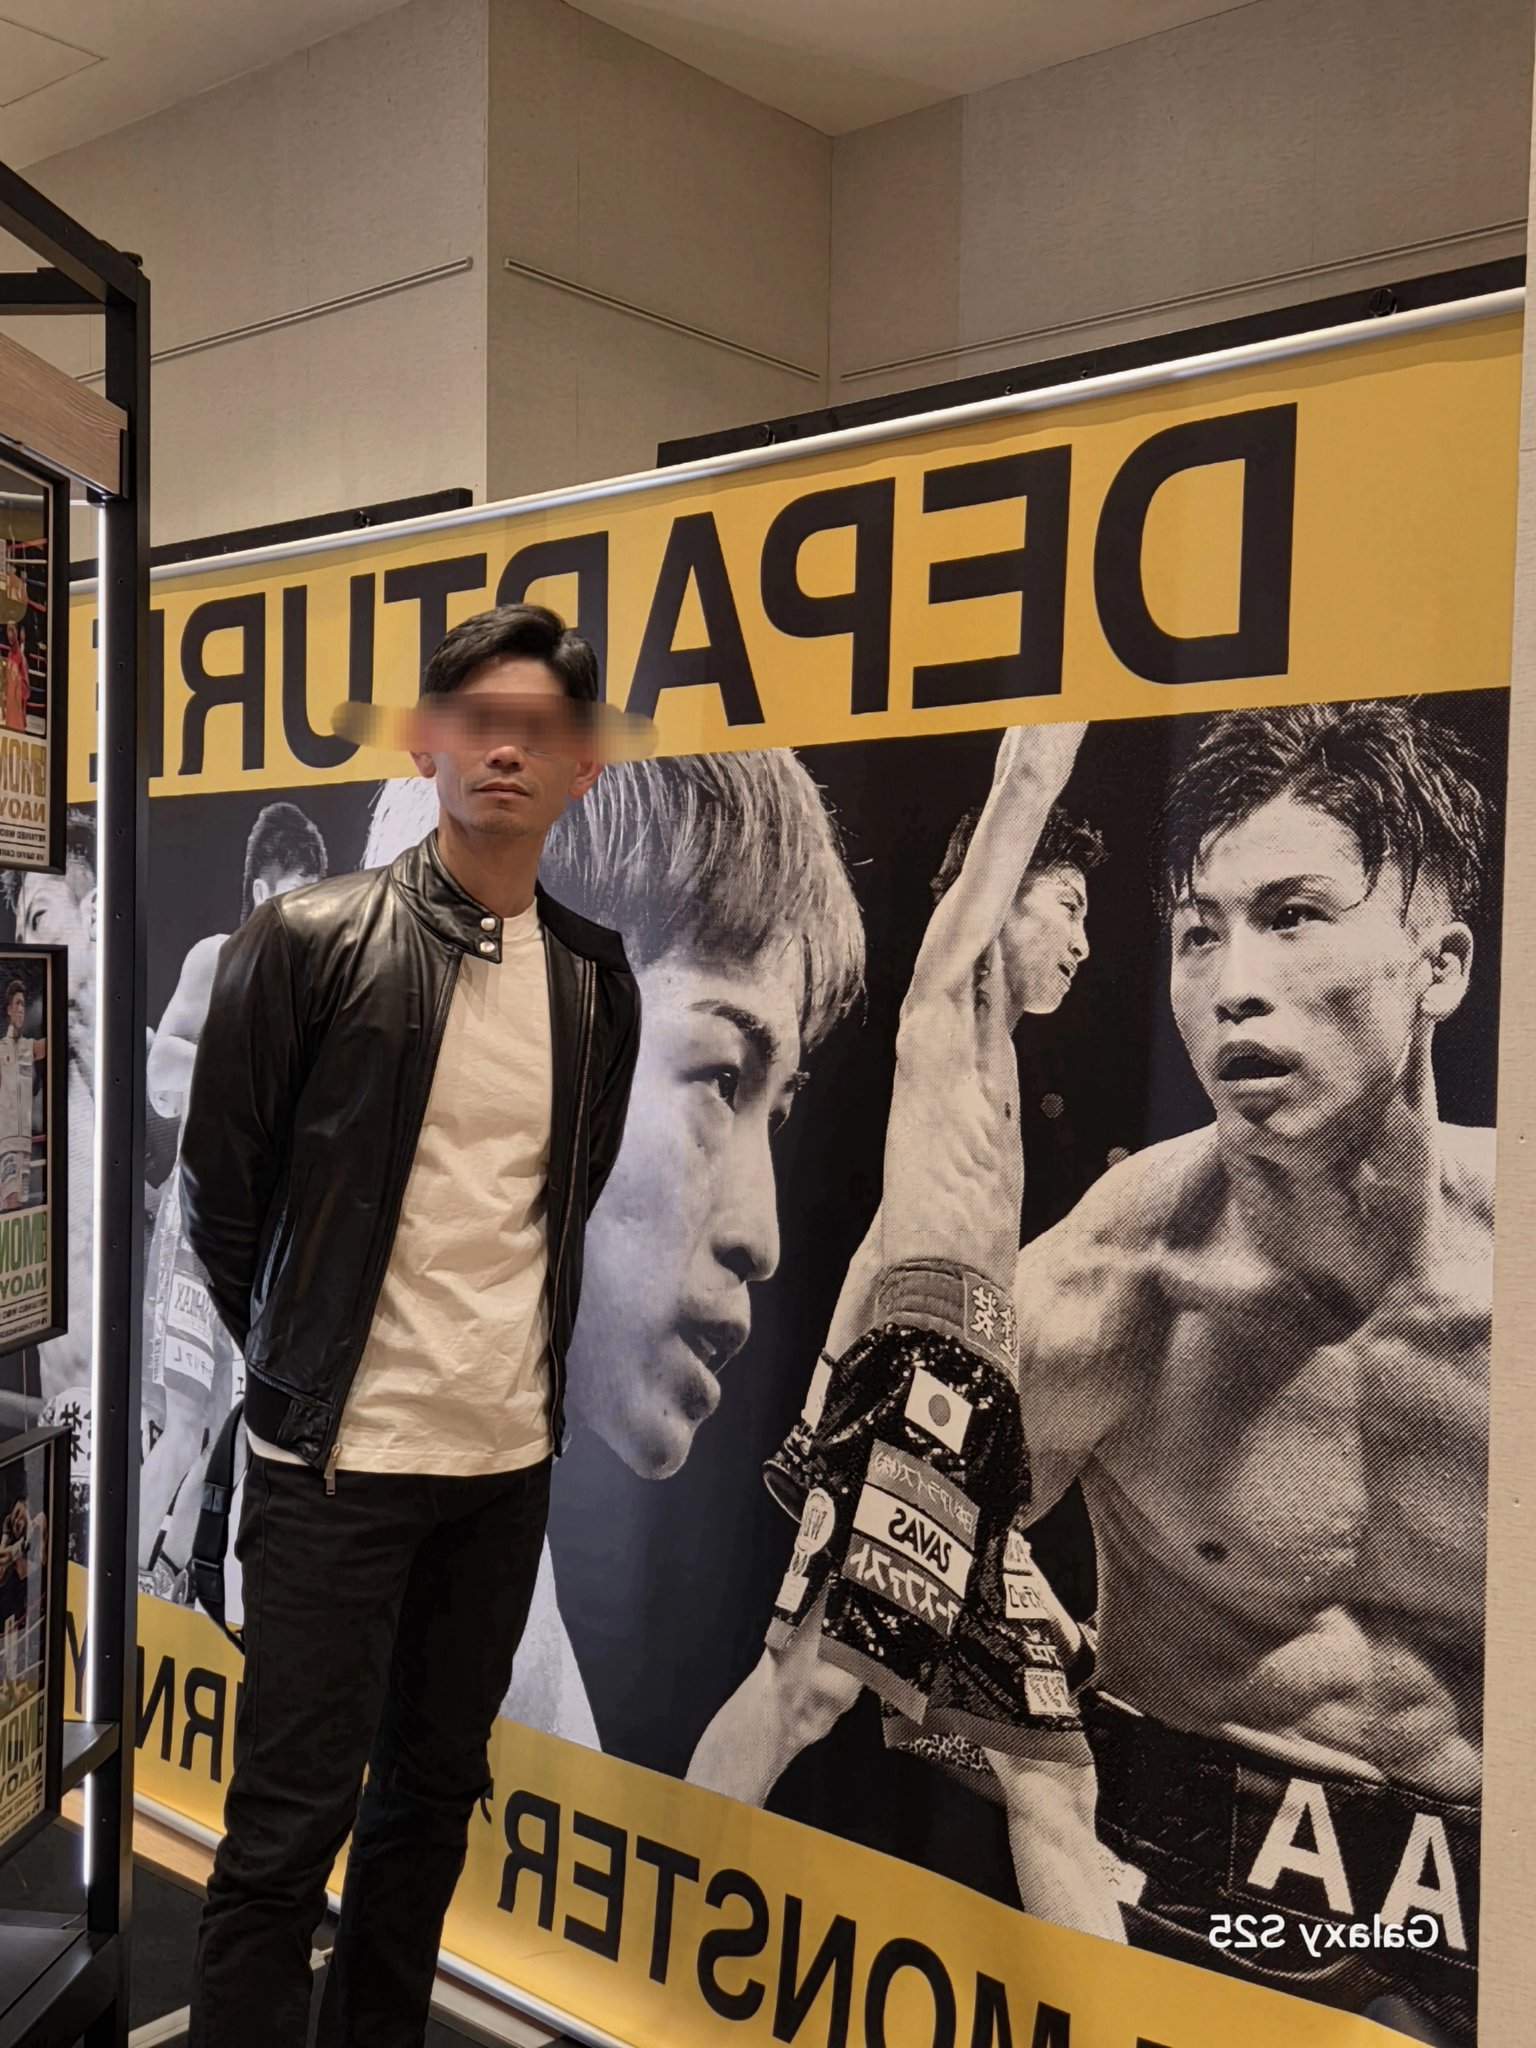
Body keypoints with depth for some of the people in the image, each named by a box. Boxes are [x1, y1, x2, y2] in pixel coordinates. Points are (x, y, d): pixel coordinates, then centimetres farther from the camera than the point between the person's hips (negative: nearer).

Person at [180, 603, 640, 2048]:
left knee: (433, 1793, 17)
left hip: (508, 1454, 4)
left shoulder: (597, 983, 3)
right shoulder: (309, 941, -8)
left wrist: (518, 1372, 11)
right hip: (340, 1453, -4)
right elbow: (219, 1189, -1)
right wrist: (304, 1366, 6)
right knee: (291, 1821, 2)